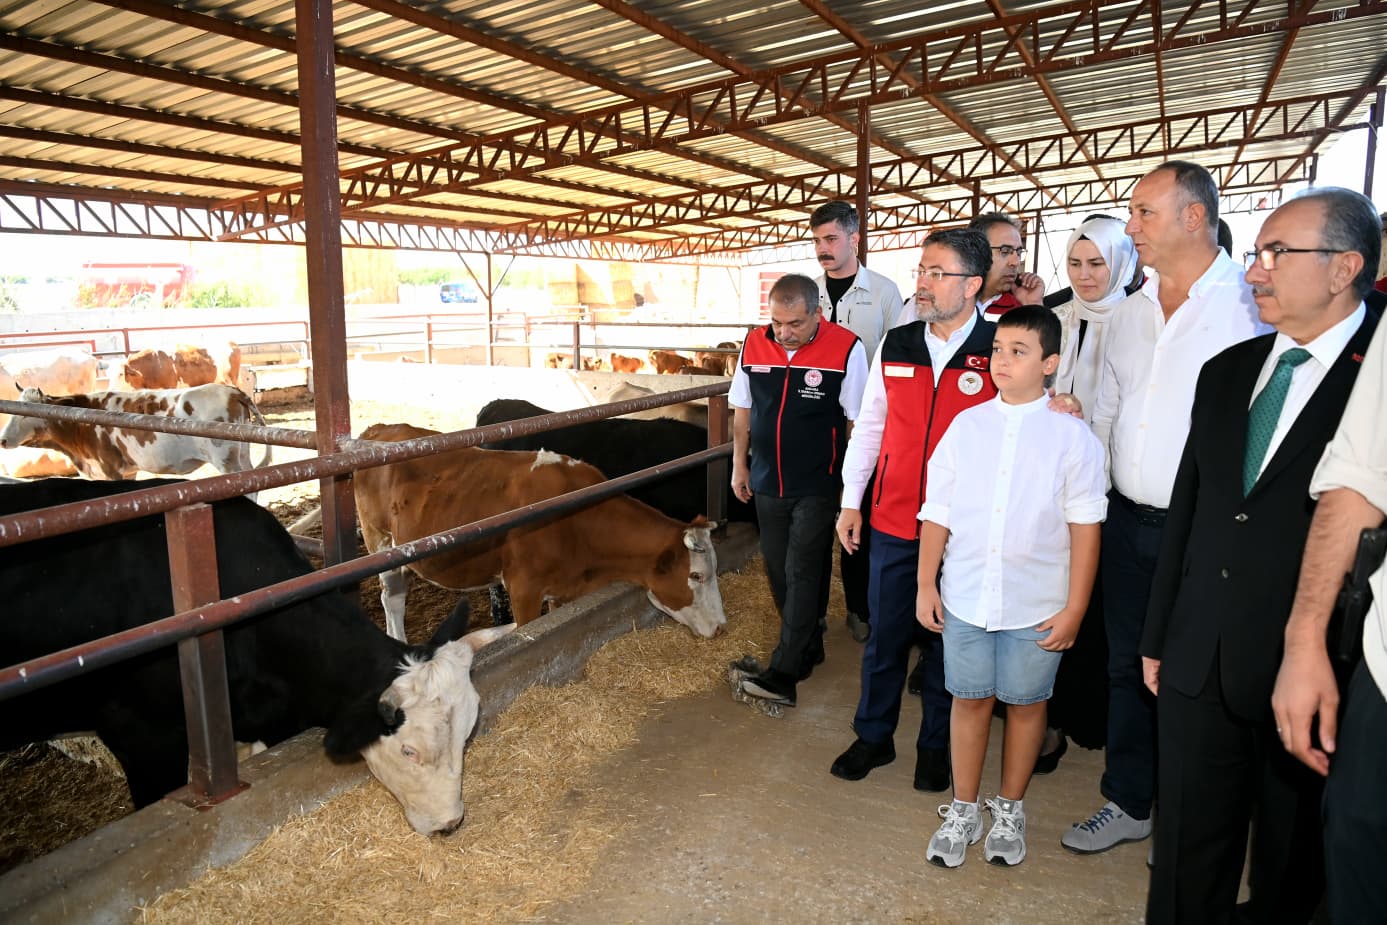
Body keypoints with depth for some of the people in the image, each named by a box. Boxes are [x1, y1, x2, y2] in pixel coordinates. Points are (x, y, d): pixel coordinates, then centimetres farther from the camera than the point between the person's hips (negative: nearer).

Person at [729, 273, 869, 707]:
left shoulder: (845, 349, -14)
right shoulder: (754, 345, -2)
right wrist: (739, 465, 10)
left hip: (817, 488, -5)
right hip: (767, 483, 5)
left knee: (803, 574, -4)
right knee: (780, 572, 13)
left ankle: (784, 673, 2)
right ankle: (808, 647, 32)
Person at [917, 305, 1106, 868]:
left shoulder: (1071, 436, -6)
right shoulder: (966, 426, 0)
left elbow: (1084, 528, -5)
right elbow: (936, 513, 3)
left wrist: (1074, 609, -6)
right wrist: (926, 586, 3)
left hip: (1037, 606, -1)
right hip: (966, 597, 2)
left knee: (1025, 702, 14)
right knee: (970, 699, 12)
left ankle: (1010, 810, 35)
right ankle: (963, 812, 29)